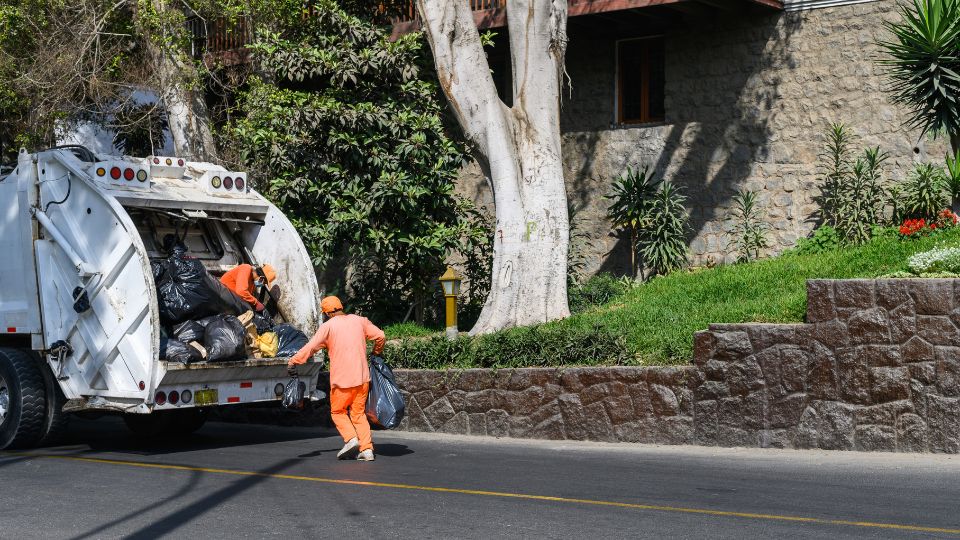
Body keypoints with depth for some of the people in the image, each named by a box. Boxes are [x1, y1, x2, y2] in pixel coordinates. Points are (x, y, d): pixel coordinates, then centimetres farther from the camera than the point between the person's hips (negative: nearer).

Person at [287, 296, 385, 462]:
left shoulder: (328, 326, -3)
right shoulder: (359, 320, 10)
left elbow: (311, 346, -8)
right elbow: (380, 336, 12)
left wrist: (292, 362, -2)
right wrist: (376, 353, 30)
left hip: (342, 379, -4)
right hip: (362, 377, 4)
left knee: (338, 411, 12)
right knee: (359, 412, 11)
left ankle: (351, 438, -8)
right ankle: (366, 448, 0)